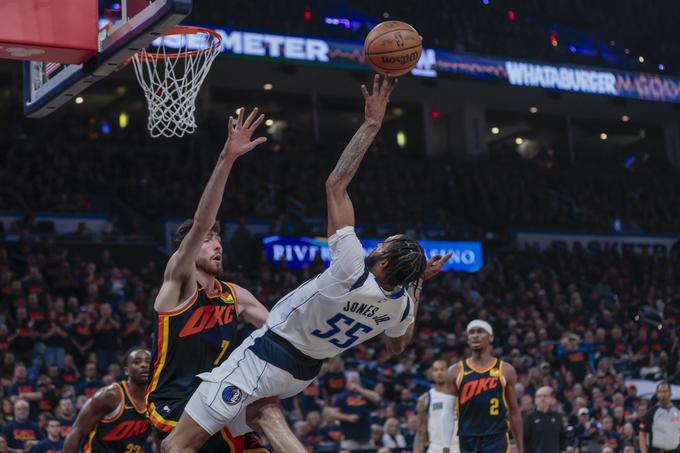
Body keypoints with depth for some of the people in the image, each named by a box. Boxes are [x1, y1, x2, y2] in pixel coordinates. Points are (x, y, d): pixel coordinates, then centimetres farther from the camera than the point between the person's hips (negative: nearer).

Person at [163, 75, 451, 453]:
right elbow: (398, 346, 18)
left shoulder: (352, 273, -28)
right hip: (304, 371, 7)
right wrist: (418, 285, 14)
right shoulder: (401, 305, -10)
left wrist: (372, 125, -21)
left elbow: (335, 185, -26)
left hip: (266, 356, -7)